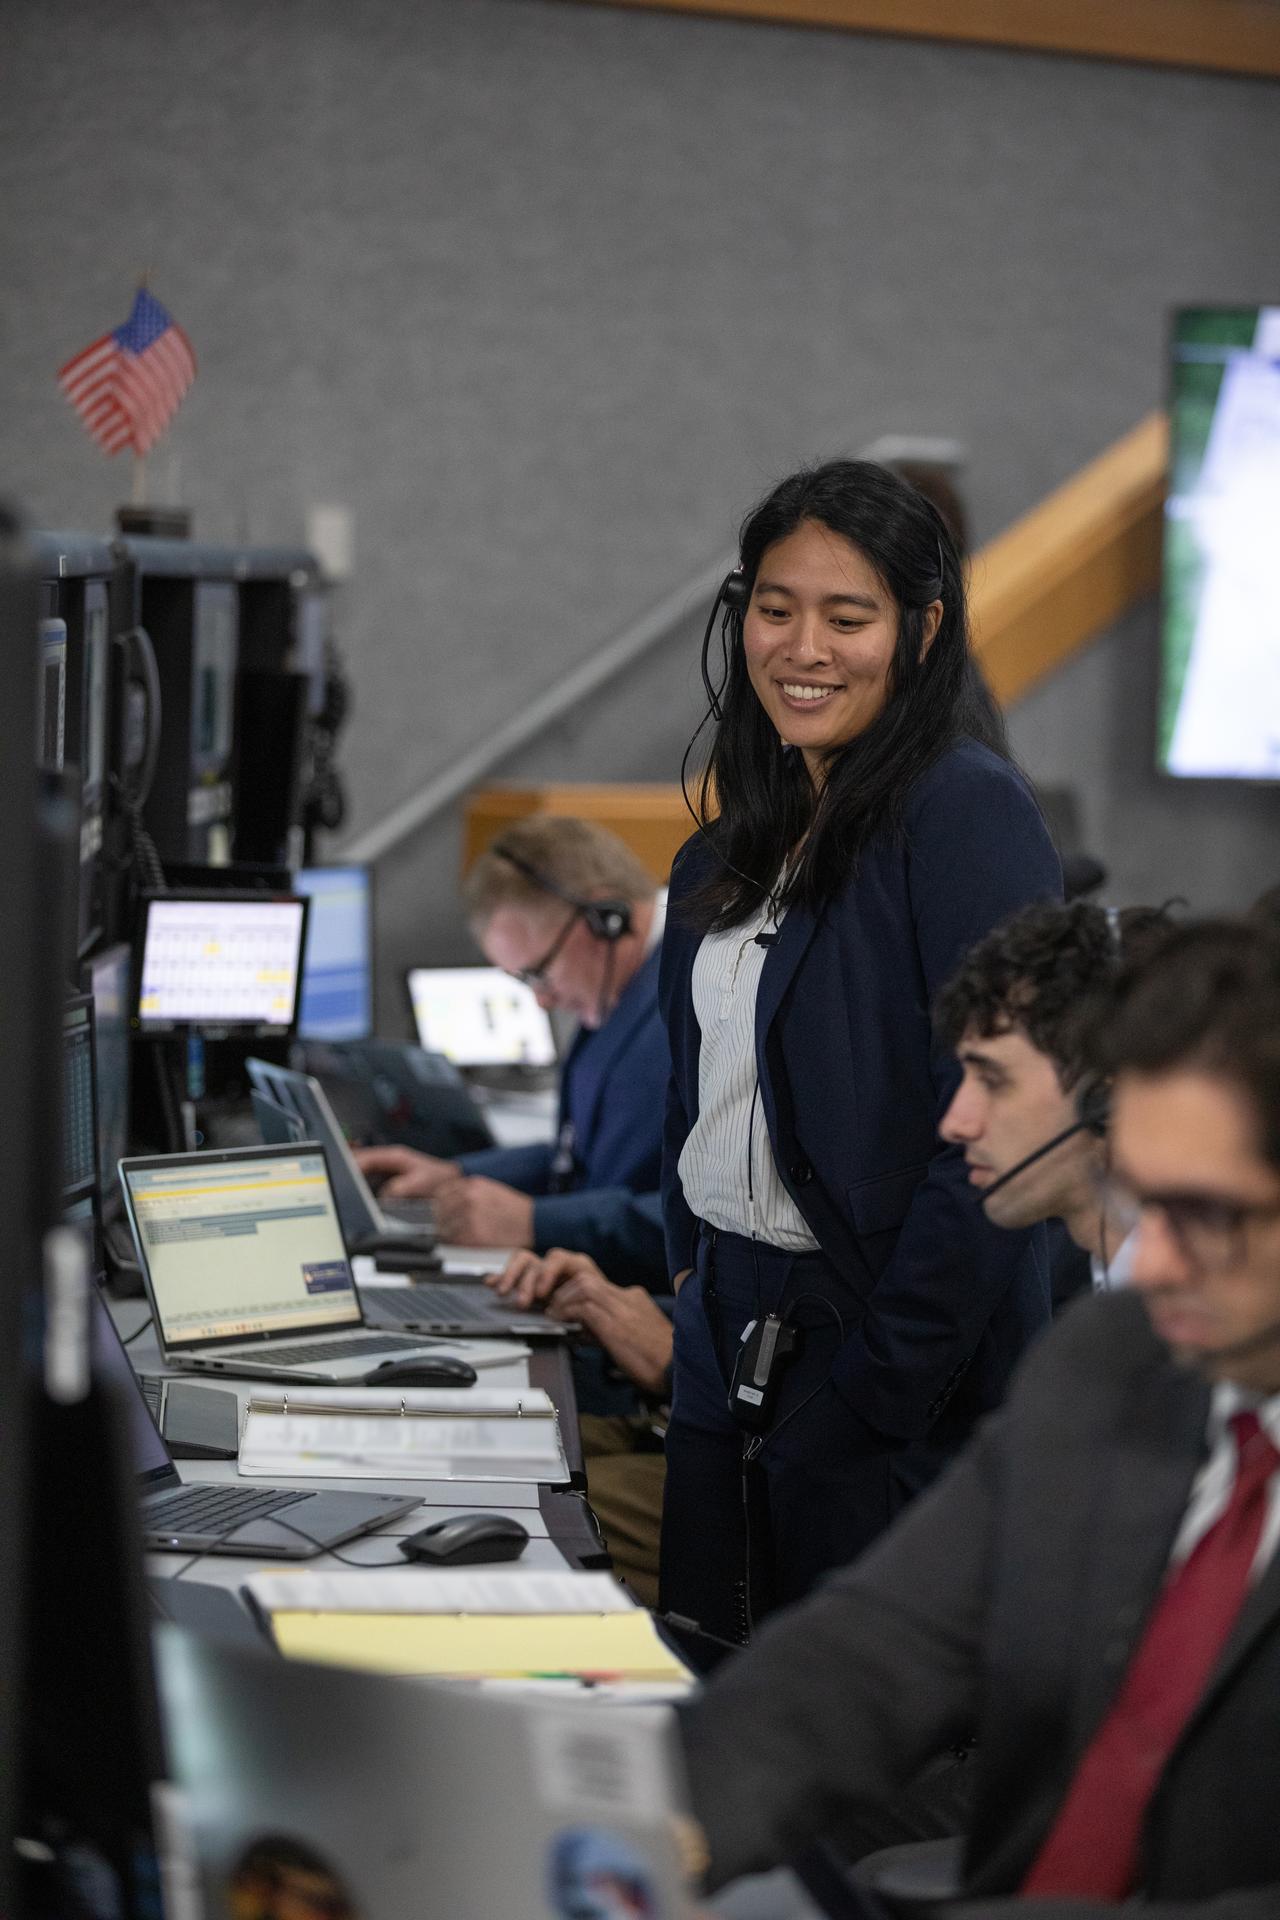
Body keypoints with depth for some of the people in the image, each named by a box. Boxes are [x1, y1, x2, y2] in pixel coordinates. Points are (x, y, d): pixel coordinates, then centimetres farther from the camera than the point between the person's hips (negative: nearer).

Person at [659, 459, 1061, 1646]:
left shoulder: (967, 813, -14)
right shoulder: (741, 837, 12)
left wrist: (879, 1390, -20)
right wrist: (694, 1274, 11)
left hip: (878, 1336, -8)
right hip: (732, 1330, 8)